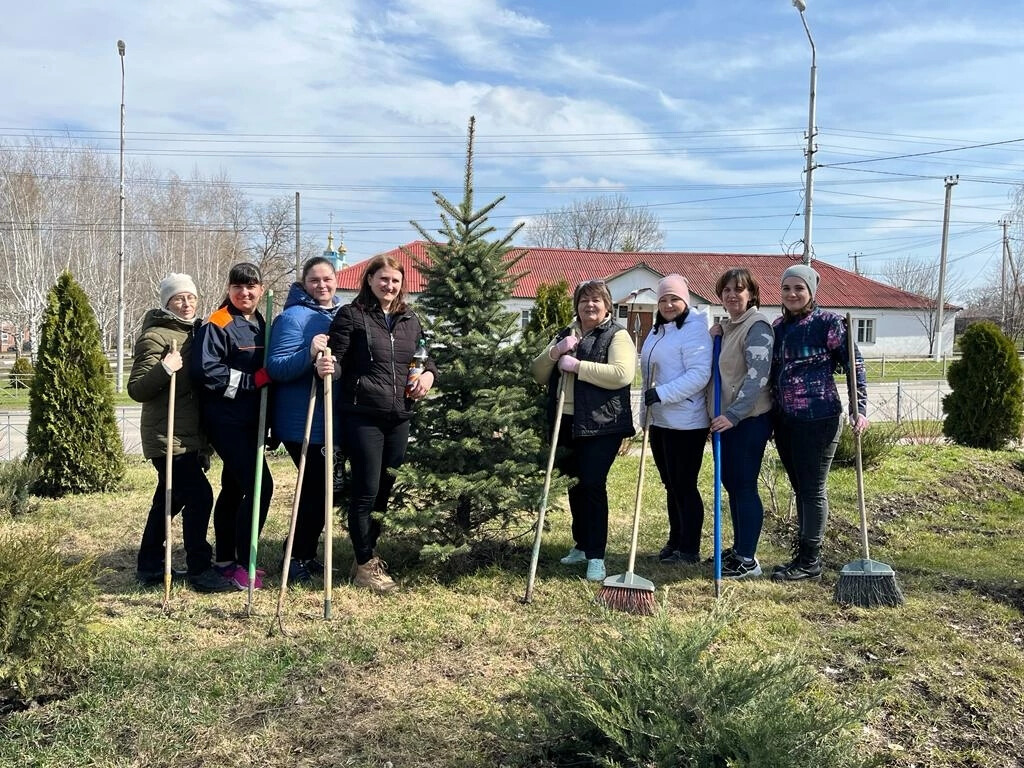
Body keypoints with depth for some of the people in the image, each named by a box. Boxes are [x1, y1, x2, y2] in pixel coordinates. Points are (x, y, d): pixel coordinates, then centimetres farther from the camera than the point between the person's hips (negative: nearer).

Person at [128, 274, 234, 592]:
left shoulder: (192, 332, 15)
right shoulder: (155, 337, -12)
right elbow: (136, 390, -18)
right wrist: (164, 369, -34)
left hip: (189, 437, 9)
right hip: (168, 438, -9)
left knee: (168, 500, 15)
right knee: (199, 496, -13)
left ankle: (150, 566, 26)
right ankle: (199, 571, -5)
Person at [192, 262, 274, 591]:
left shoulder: (261, 325, 13)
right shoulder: (217, 325, -12)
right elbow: (206, 370, -22)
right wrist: (252, 380, -19)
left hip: (250, 420, 8)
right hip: (226, 420, -8)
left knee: (234, 487, 15)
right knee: (259, 484, -14)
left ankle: (225, 560, 26)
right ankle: (243, 564, -5)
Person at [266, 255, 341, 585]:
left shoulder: (341, 314, 10)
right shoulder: (293, 317, -13)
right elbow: (275, 367, -20)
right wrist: (309, 353, -33)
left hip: (331, 418, 8)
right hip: (302, 421, -8)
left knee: (321, 488, 15)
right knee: (316, 487, -4)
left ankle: (306, 556, 29)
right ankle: (298, 560, 10)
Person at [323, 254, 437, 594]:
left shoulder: (410, 319, 14)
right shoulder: (351, 315, -3)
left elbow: (424, 356, 24)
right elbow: (337, 360, -8)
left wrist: (429, 373, 3)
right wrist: (328, 368, -30)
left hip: (399, 416, 6)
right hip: (362, 415, -6)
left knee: (388, 488, 12)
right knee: (366, 490, -3)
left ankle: (369, 555, 28)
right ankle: (365, 564, 10)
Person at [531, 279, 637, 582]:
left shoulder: (617, 336, -3)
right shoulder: (564, 335, 16)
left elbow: (622, 374, -20)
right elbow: (538, 374, 11)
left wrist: (577, 365, -19)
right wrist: (555, 352, -8)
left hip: (601, 425, -6)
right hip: (567, 423, 6)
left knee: (592, 484, -10)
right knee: (574, 485, 13)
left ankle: (596, 556, -2)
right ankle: (582, 545, 29)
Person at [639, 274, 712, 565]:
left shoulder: (694, 329, -12)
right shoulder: (657, 332, 16)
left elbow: (699, 375, -22)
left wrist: (661, 394, -24)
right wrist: (646, 411, 24)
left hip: (686, 423, -9)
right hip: (660, 421, 9)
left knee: (684, 486, -2)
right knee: (671, 485, 15)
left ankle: (689, 550, 8)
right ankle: (675, 542, 26)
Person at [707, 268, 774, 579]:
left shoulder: (757, 326, -13)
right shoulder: (727, 327, 15)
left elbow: (757, 375, -22)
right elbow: (717, 369, 22)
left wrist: (733, 414, -26)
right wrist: (712, 339, 5)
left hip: (749, 418, -9)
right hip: (726, 417, 9)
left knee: (745, 485, -4)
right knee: (731, 483, 14)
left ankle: (748, 559, 3)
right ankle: (738, 548, 26)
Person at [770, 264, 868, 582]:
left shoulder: (828, 323, -8)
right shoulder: (779, 326, 11)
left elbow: (854, 365, -7)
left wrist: (860, 409, -14)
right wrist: (770, 417, 15)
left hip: (818, 420, -7)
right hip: (784, 420, 7)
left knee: (813, 490, 0)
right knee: (800, 489, 14)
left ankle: (810, 561, 9)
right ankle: (802, 552, 23)